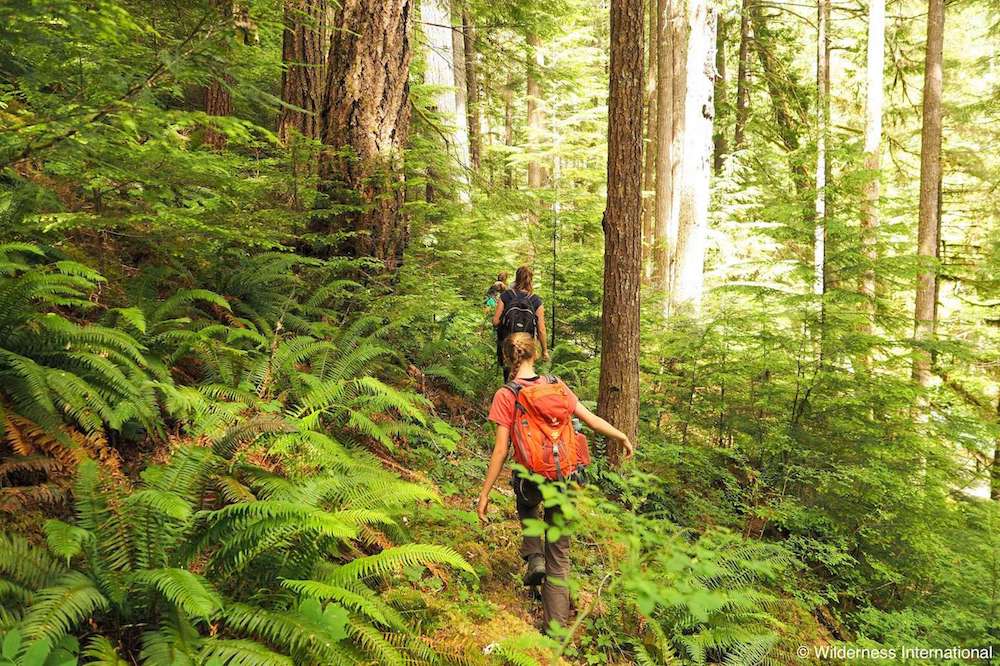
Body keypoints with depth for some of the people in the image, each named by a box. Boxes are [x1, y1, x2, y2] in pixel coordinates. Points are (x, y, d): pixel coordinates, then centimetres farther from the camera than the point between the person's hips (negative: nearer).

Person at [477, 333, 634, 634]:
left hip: (531, 477, -2)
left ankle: (533, 556, 17)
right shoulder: (556, 386, -1)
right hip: (565, 478, 2)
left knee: (526, 503, 37)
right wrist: (622, 437, 20)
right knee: (559, 555, 13)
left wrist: (484, 493, -5)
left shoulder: (506, 395, -10)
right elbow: (590, 419, 3)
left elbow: (501, 450, -12)